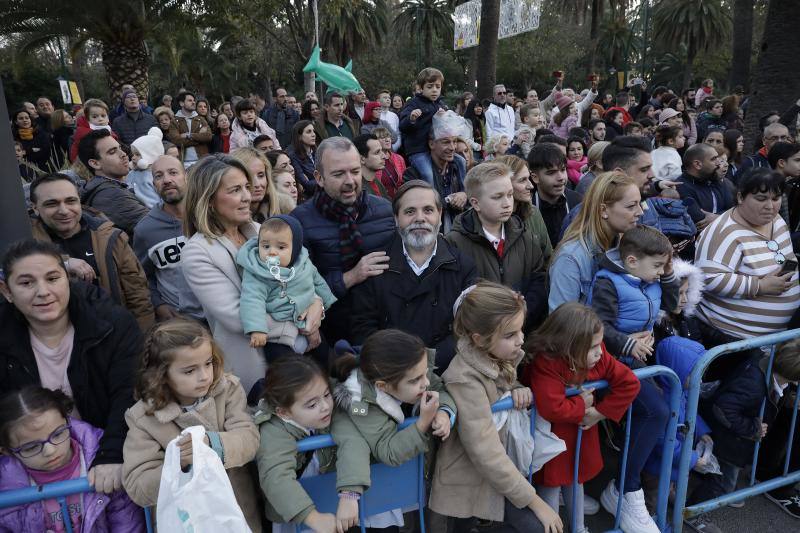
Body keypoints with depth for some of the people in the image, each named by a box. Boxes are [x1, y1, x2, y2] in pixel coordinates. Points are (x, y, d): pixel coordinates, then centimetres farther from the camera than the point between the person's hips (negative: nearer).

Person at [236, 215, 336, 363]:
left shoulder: (304, 264, 1)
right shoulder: (255, 275, -18)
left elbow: (318, 282, 19)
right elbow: (252, 300, -28)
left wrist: (329, 302, 27)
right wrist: (257, 329, -40)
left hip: (311, 324, 6)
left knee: (326, 357, 20)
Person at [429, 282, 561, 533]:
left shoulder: (502, 355, -6)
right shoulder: (466, 379, -28)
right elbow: (486, 455, -26)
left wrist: (519, 389, -8)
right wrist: (535, 502, -20)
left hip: (504, 459, 8)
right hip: (472, 476, -8)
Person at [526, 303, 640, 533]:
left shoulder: (598, 357, -16)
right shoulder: (545, 364, -35)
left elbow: (629, 383, -14)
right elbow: (552, 409, -42)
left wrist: (601, 412, -19)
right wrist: (582, 405, -26)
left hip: (581, 432, 6)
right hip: (552, 437, -6)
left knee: (576, 479, 24)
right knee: (551, 484, 8)